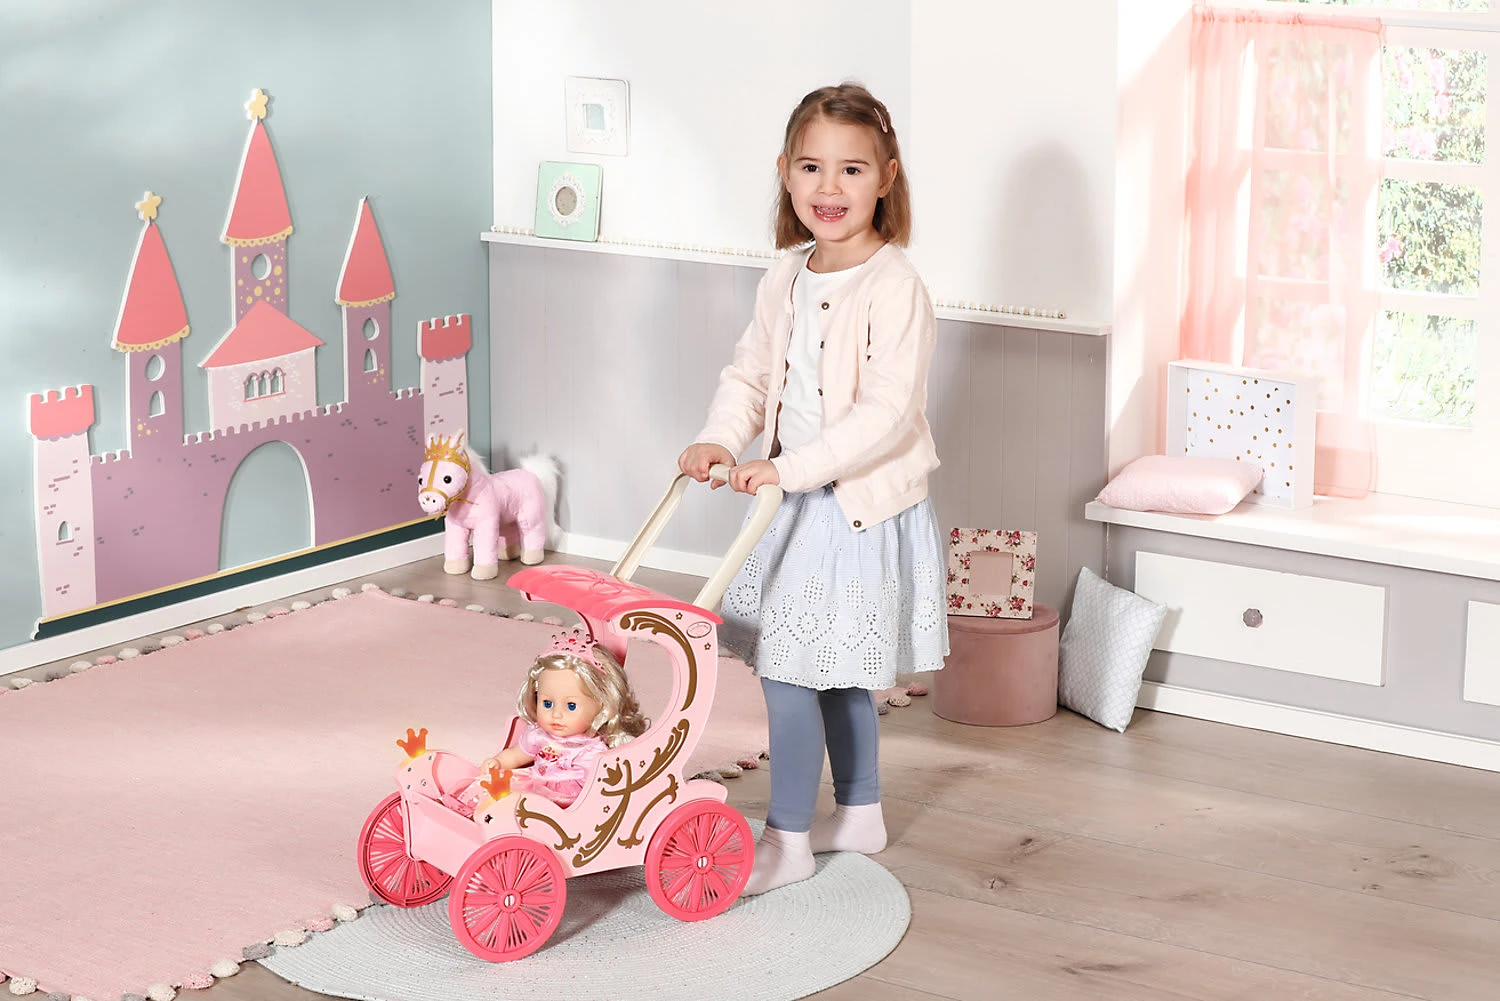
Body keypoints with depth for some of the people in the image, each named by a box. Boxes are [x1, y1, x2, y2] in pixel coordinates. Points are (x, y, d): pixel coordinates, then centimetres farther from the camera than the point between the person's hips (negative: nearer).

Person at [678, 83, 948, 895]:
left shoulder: (894, 287, -18)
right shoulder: (785, 281, 5)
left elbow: (887, 414, -24)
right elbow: (750, 374, 12)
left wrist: (791, 468, -28)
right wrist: (721, 439, -7)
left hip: (863, 510, -8)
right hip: (800, 505, 8)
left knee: (787, 668, -7)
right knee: (835, 673, 18)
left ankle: (787, 841, 5)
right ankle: (860, 815, 34)